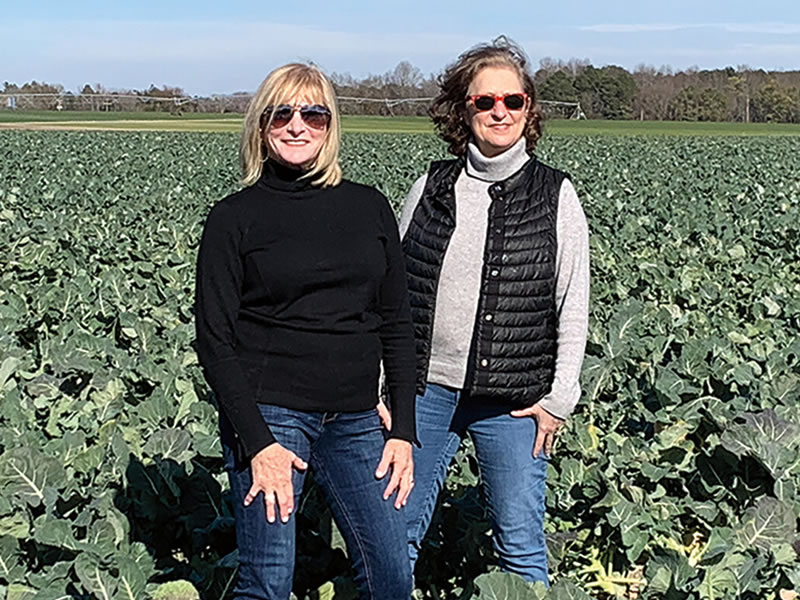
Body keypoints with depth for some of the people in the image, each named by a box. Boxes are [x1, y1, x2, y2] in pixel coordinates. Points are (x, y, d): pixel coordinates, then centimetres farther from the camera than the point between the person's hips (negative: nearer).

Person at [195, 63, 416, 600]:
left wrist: (404, 430, 4)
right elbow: (214, 340, -4)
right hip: (268, 412, -3)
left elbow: (396, 324, 10)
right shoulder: (234, 217, -1)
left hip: (356, 419, 4)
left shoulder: (370, 208, 8)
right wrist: (257, 442, -12)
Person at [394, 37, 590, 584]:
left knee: (521, 546, 6)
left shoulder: (555, 196, 1)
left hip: (514, 400, -2)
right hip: (426, 389, 2)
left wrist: (559, 398, -4)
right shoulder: (431, 188, 6)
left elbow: (574, 306, 1)